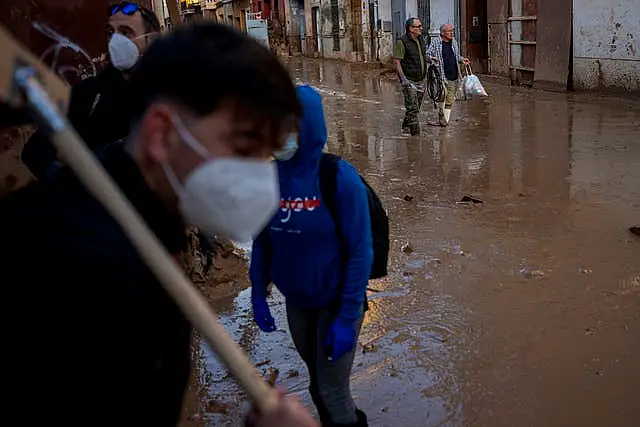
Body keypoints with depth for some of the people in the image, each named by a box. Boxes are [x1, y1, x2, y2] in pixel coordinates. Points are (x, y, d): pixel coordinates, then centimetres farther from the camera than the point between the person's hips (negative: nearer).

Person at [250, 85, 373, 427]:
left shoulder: (339, 178, -22)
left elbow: (360, 252, -19)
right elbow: (262, 240, 2)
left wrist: (347, 318, -19)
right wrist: (258, 295, 1)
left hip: (335, 303, -4)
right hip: (295, 303, 5)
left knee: (332, 390, 8)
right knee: (318, 381, 22)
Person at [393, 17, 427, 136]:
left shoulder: (420, 40, 13)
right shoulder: (402, 42, -12)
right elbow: (396, 61, -15)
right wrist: (403, 78, -23)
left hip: (420, 81, 8)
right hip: (409, 81, -8)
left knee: (415, 109, 12)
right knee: (412, 109, -9)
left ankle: (405, 129, 26)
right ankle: (416, 134, -6)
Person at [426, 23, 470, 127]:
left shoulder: (454, 42, 15)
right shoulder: (435, 42, -2)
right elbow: (427, 55, -3)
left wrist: (462, 60, 9)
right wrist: (432, 59, -23)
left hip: (453, 77, 5)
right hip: (441, 75, -5)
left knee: (450, 100, 7)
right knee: (443, 93, -25)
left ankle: (446, 119, 18)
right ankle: (441, 114, -4)